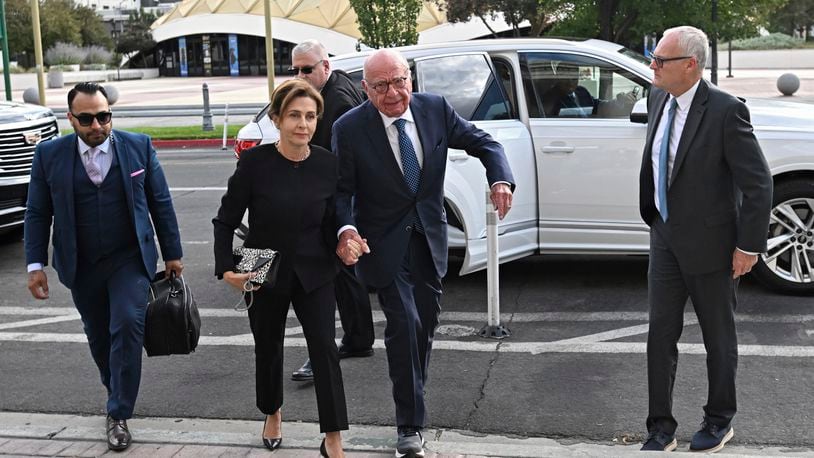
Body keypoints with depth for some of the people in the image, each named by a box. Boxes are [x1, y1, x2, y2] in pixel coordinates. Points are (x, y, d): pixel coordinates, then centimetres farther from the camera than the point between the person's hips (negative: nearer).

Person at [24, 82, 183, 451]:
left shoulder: (139, 146, -4)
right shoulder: (49, 154, -3)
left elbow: (160, 203, 2)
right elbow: (38, 213, 2)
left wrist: (172, 253, 4)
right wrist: (36, 264, -4)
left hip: (129, 259, -2)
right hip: (81, 266, 2)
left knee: (127, 327, -13)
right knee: (99, 336, 14)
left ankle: (119, 414, -2)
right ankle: (118, 393, 39)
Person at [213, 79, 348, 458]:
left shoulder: (328, 164, -9)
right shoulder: (254, 162, -15)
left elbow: (332, 221, 3)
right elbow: (225, 221, -8)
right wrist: (226, 269, -17)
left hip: (313, 273, 0)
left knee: (324, 348, -11)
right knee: (268, 348, 17)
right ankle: (272, 414, 45)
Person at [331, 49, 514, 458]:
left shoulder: (435, 109, -8)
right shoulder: (349, 128, -16)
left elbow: (482, 143, 1)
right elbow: (342, 189, -11)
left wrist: (500, 179, -17)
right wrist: (346, 229, -29)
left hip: (429, 235, 4)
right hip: (385, 241, -4)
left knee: (426, 319, 17)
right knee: (404, 323, -10)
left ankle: (414, 391, 42)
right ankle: (410, 424, 2)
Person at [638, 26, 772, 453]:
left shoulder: (726, 110, -20)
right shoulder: (658, 98, 0)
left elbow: (758, 184, -17)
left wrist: (749, 246, -14)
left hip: (709, 243, -6)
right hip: (666, 238, 6)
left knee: (718, 337, 13)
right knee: (660, 334, 7)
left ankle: (720, 420, 32)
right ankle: (661, 428, 18)